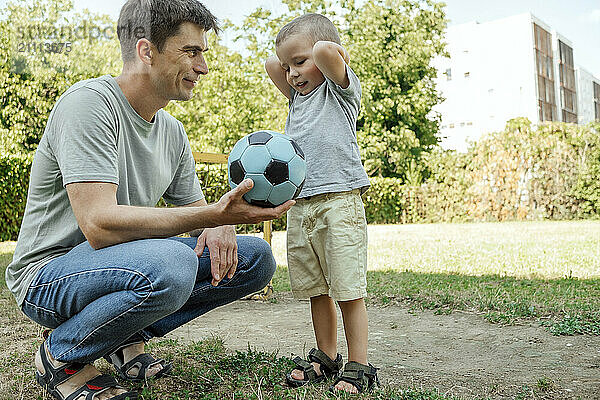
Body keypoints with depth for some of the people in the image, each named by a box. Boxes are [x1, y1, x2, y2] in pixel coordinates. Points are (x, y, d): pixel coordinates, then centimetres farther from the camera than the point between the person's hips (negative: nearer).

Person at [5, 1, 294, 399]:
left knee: (256, 257, -3)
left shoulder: (172, 131, 6)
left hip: (130, 262, 8)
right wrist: (215, 213, -35)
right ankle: (60, 356, -8)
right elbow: (100, 224, -31)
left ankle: (127, 335, 6)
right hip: (49, 272, -7)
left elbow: (191, 208, 11)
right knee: (171, 264, -38)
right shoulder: (89, 102, -20)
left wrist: (218, 226, -14)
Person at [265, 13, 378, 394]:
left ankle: (359, 367, 5)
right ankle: (326, 358, 24)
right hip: (300, 205, 7)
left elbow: (324, 51, -14)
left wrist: (329, 53, 5)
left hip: (339, 202, -7)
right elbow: (272, 65, 24)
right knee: (316, 290, 11)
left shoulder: (340, 87, 3)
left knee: (348, 291, -4)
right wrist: (287, 60, 18)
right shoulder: (298, 94, 23)